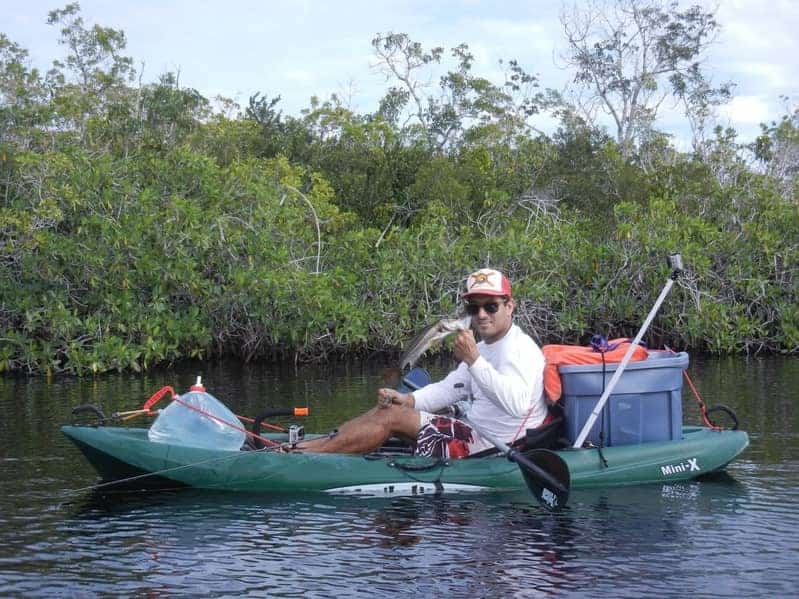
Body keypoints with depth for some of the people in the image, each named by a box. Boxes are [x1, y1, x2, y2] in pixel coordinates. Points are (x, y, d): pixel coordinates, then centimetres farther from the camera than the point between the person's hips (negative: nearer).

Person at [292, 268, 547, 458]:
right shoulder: (483, 348, 18)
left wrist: (473, 360, -36)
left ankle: (303, 457, -6)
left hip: (489, 450, -10)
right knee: (387, 409, 6)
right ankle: (302, 447, 3)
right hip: (477, 432, 10)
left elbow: (517, 404, -34)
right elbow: (448, 388, 17)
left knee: (390, 417, -10)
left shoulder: (521, 349, -16)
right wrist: (408, 399, -3)